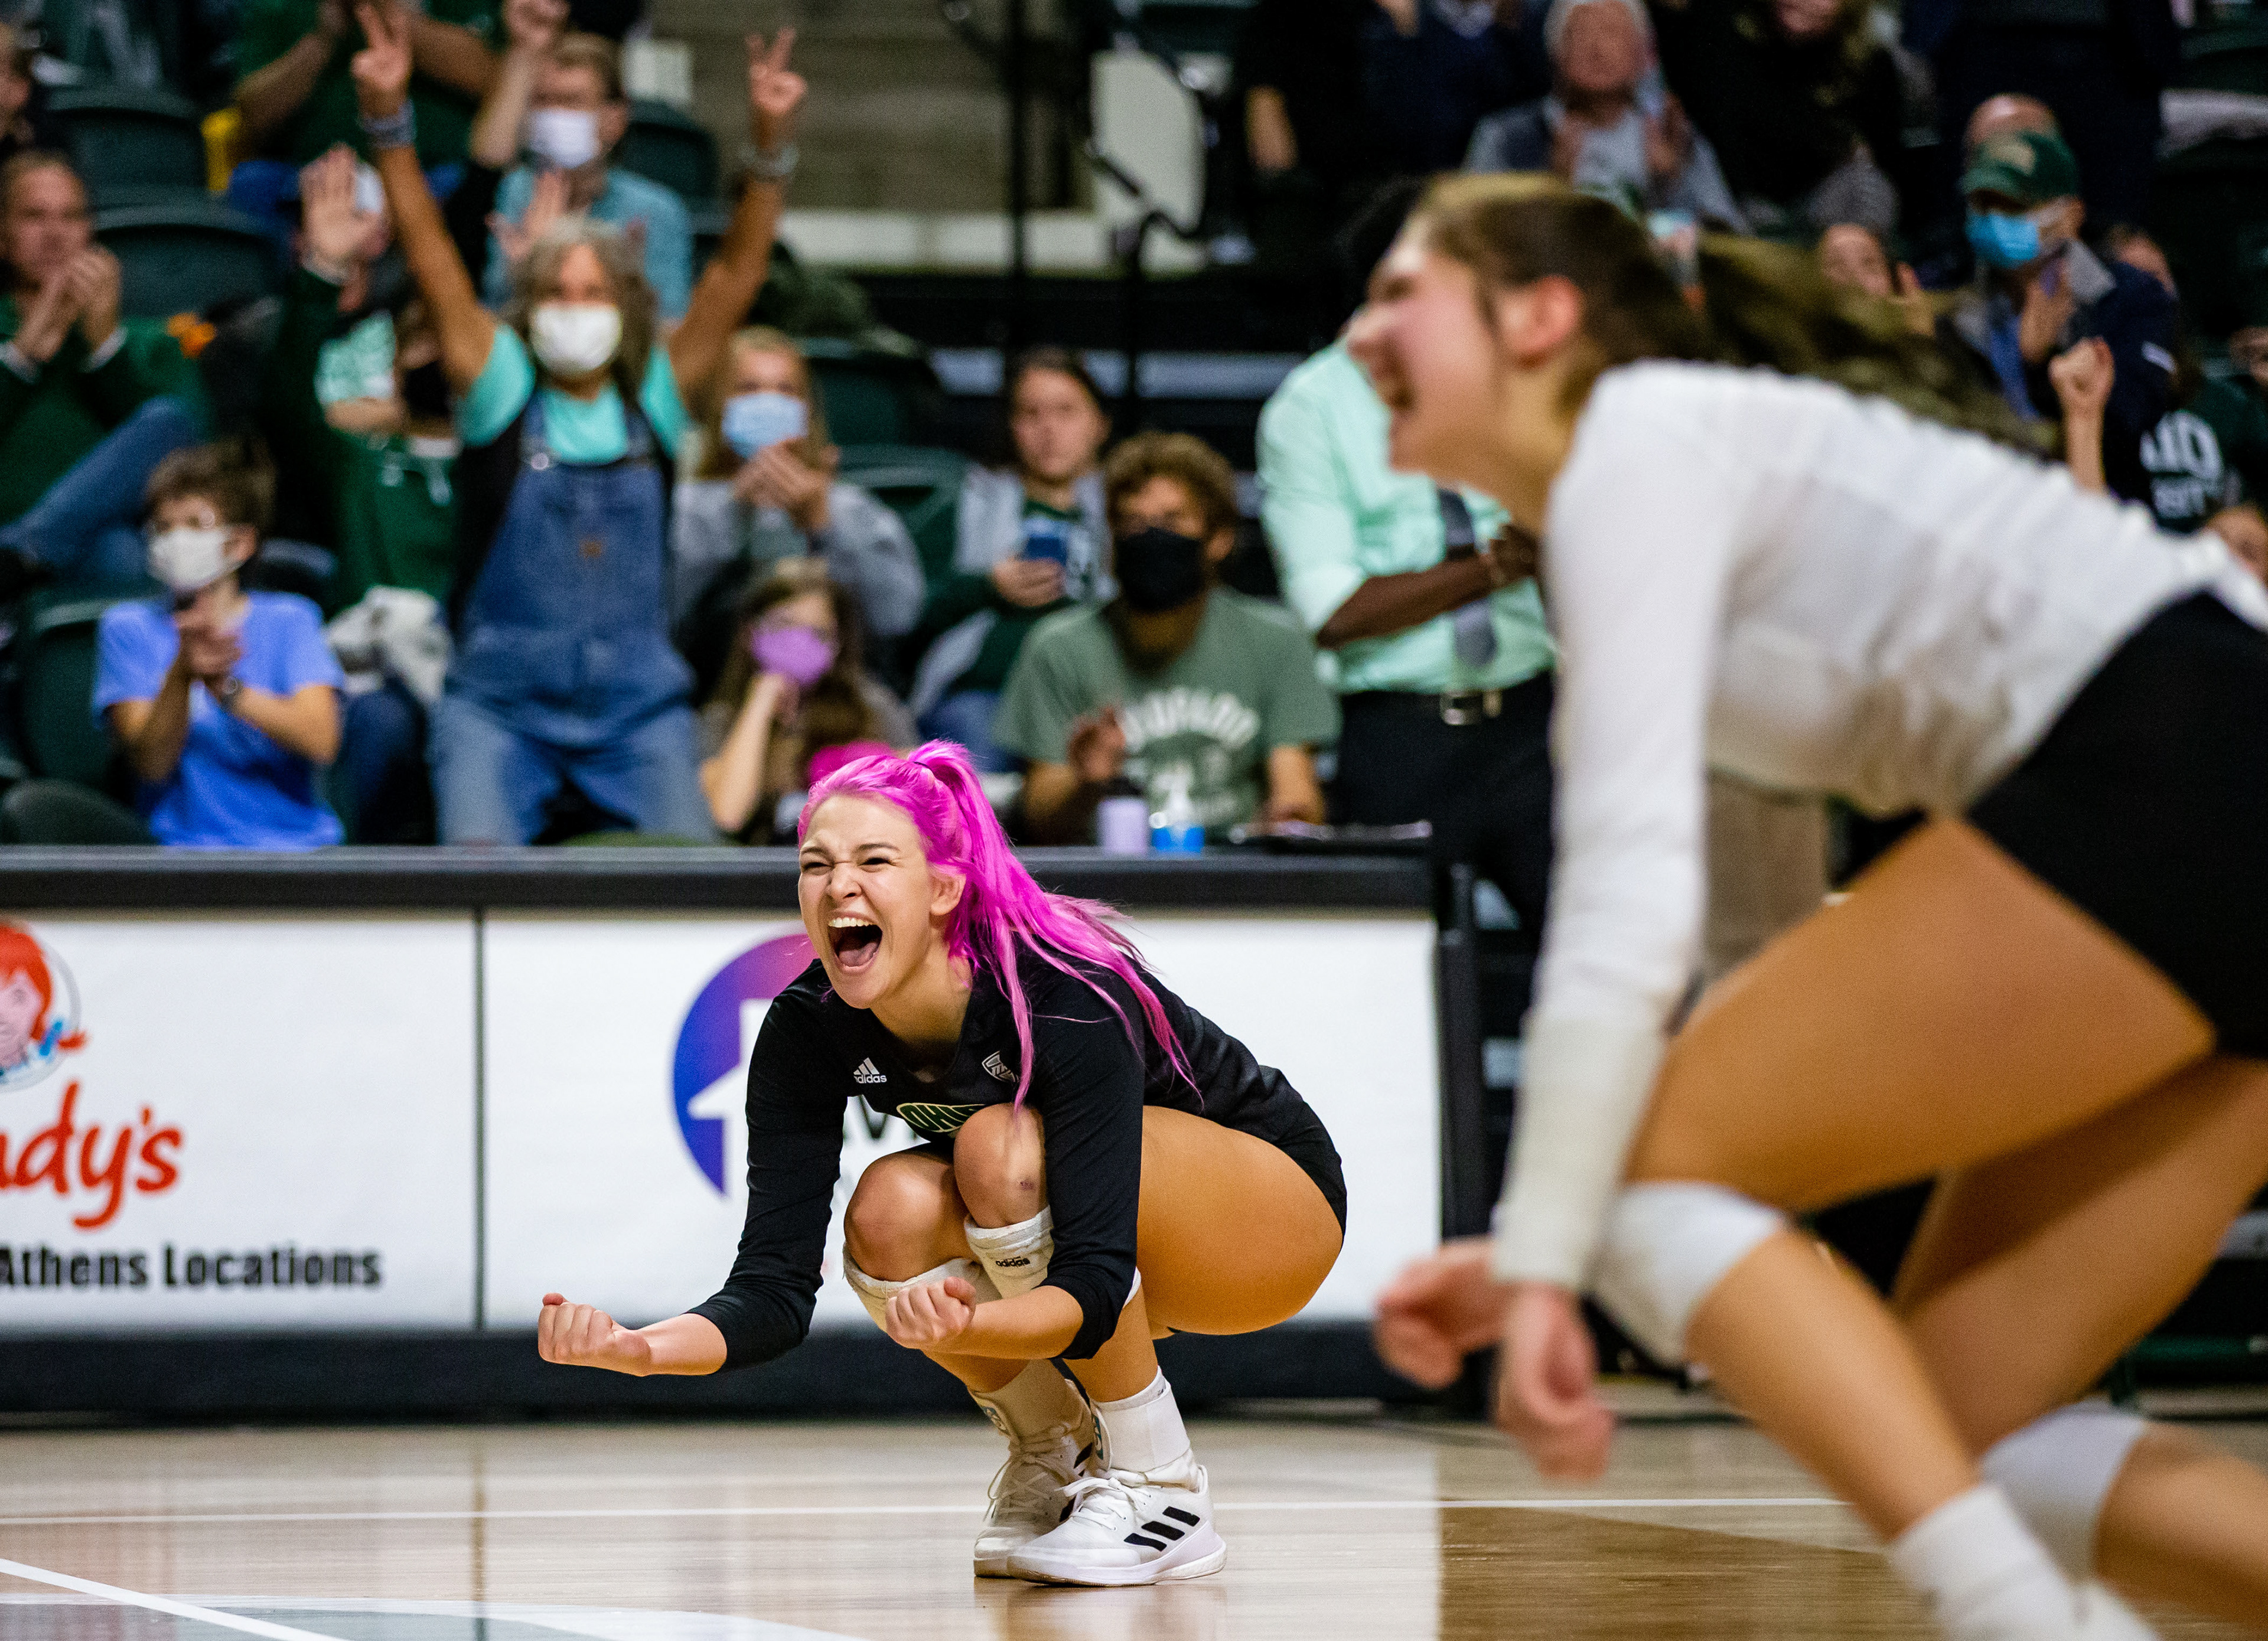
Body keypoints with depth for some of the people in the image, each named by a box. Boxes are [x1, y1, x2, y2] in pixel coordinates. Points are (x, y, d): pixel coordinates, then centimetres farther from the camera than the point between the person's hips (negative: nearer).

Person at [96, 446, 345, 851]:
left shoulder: (288, 619, 9)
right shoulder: (128, 627, 9)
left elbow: (321, 741, -7)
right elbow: (150, 763, -3)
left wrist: (226, 688, -21)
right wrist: (183, 674, -21)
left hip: (297, 844, -1)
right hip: (186, 845, 1)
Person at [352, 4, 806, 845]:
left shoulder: (655, 397, 7)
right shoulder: (501, 389, 3)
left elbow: (735, 277, 2)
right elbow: (432, 261, -4)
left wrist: (771, 146, -11)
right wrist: (389, 121, -15)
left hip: (638, 703, 2)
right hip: (499, 702, -2)